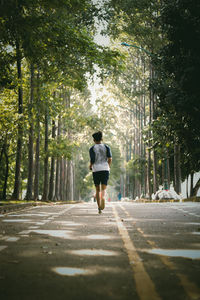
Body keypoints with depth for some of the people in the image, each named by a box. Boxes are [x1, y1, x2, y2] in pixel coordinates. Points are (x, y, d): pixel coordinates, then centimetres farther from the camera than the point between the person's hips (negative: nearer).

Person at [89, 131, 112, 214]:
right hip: (105, 169, 0)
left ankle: (99, 208, 10)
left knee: (97, 190, 11)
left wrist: (90, 166, 11)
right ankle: (103, 197, -38)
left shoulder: (92, 148, 1)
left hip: (96, 170, 0)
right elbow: (110, 159, -2)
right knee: (103, 189, -5)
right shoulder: (106, 147, 6)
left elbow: (92, 160, -9)